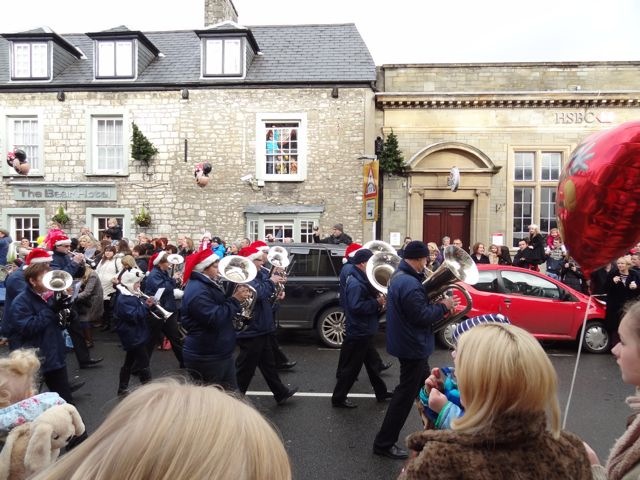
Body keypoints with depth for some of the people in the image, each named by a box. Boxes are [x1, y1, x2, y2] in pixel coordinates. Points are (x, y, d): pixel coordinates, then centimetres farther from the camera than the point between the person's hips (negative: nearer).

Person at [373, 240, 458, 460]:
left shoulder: (399, 276, 7)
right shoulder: (410, 283, -27)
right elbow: (422, 317, -26)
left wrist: (435, 302, 4)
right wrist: (443, 306, -13)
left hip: (408, 343, 11)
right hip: (412, 346, -11)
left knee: (426, 386, 25)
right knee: (406, 394, 0)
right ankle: (384, 443, 10)